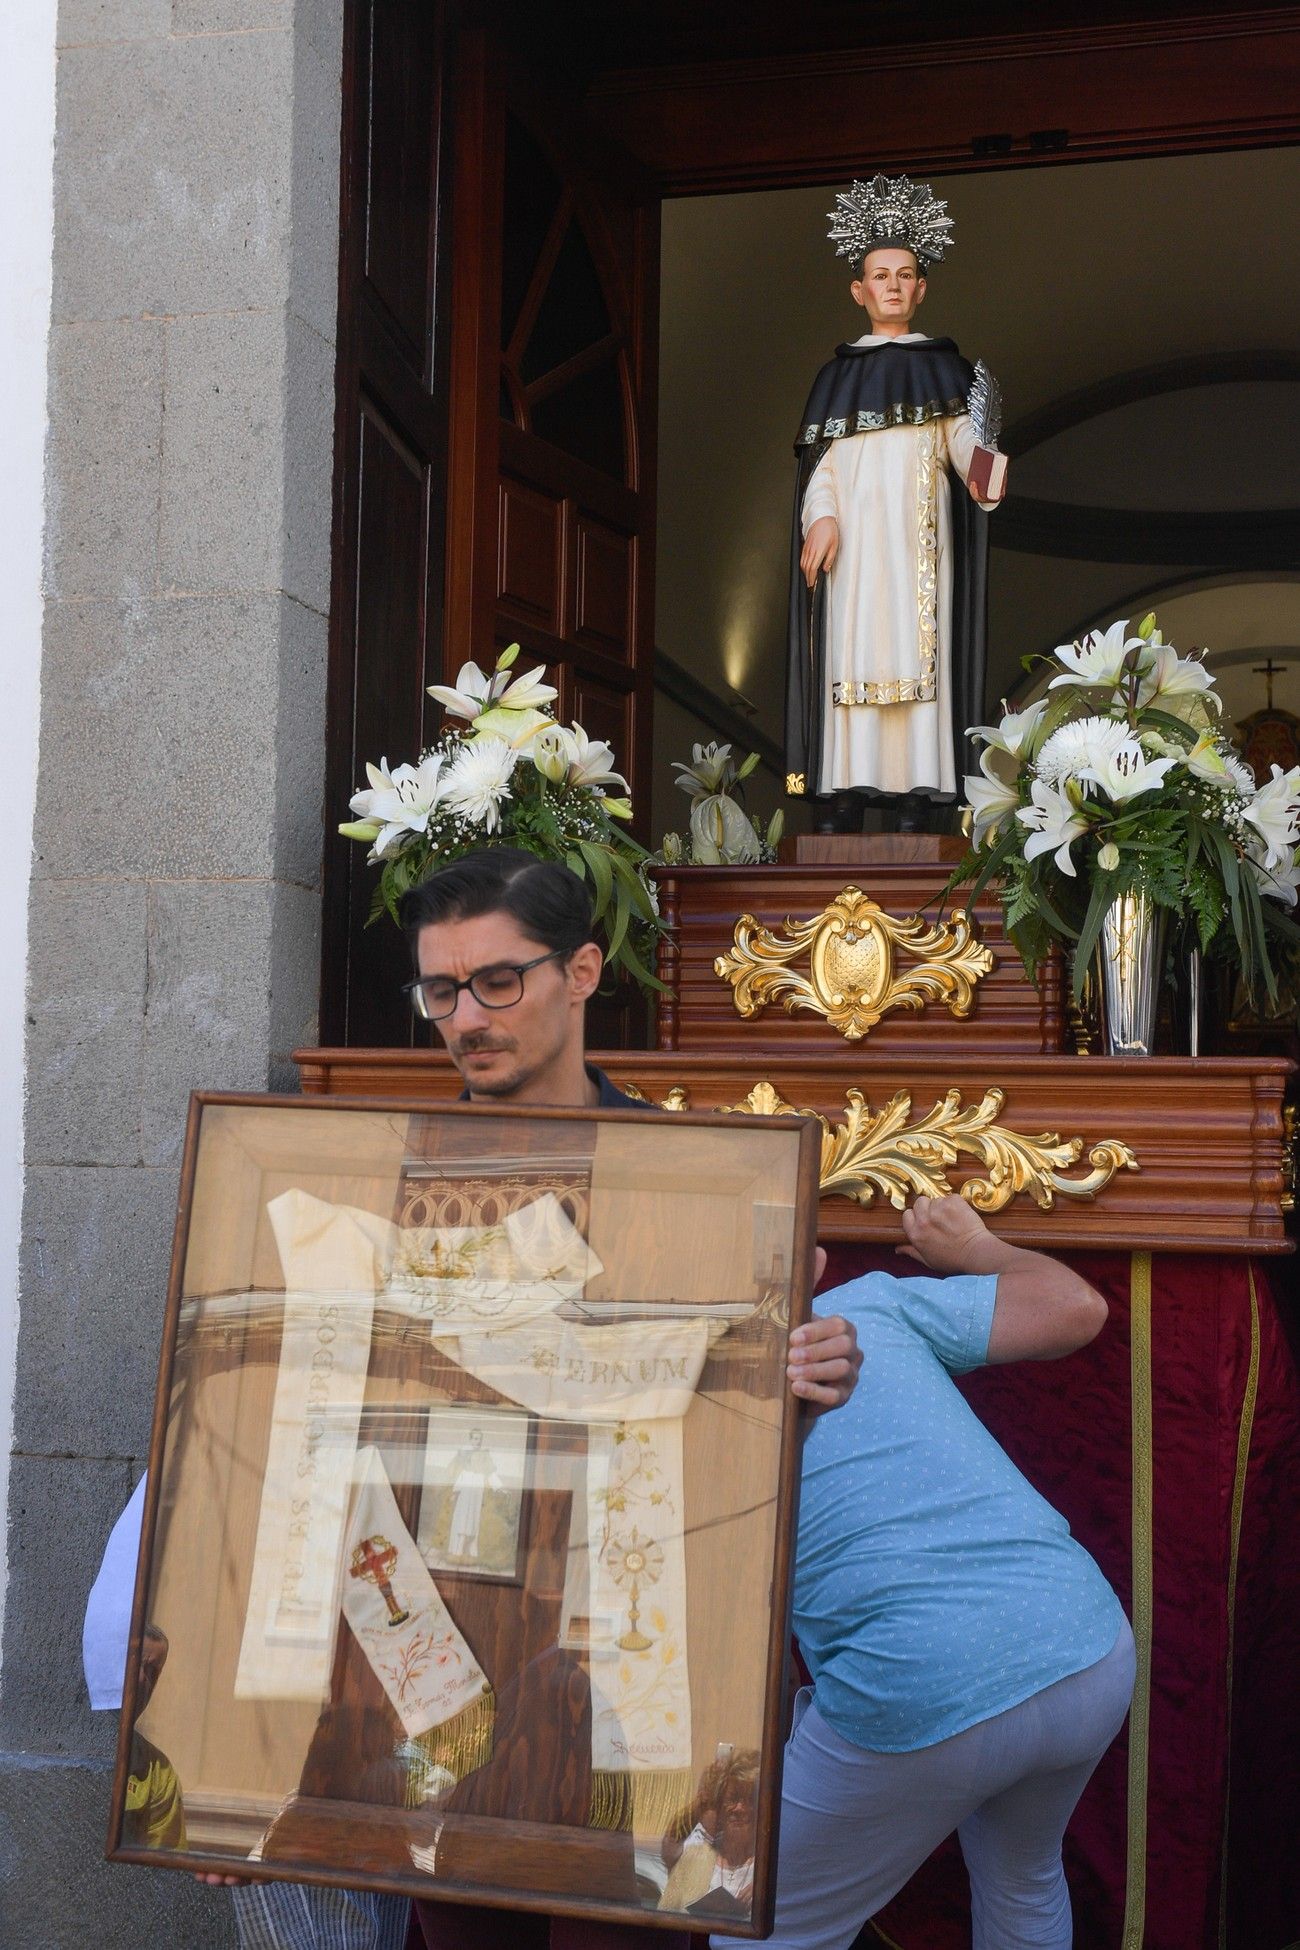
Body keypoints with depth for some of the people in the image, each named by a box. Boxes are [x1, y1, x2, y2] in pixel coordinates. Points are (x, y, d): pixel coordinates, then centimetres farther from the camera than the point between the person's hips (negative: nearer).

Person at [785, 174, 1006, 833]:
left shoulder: (943, 366, 13)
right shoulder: (840, 372, 15)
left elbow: (963, 437, 0)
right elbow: (821, 457, 9)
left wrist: (979, 470, -23)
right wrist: (820, 519, -9)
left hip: (922, 529, 0)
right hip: (855, 529, 1)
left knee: (917, 648, -7)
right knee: (852, 648, -7)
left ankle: (914, 790, -9)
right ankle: (844, 789, -9)